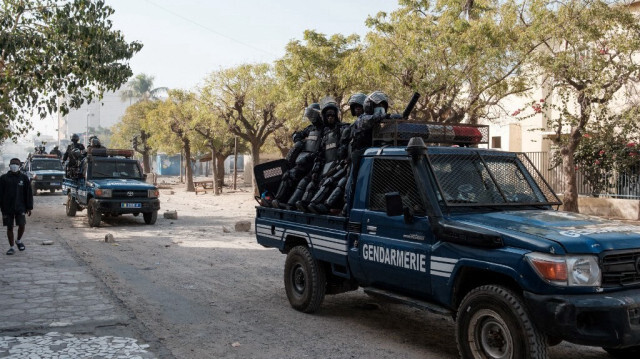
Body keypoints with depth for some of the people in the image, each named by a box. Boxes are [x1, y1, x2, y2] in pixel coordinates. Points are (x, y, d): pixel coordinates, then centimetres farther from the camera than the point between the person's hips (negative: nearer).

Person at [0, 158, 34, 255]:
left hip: (20, 207, 0)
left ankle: (19, 241, 22)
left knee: (22, 225, -7)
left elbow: (28, 193, 4)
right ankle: (11, 247, 16)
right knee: (9, 227, 5)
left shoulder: (24, 178, 3)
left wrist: (29, 207, 1)